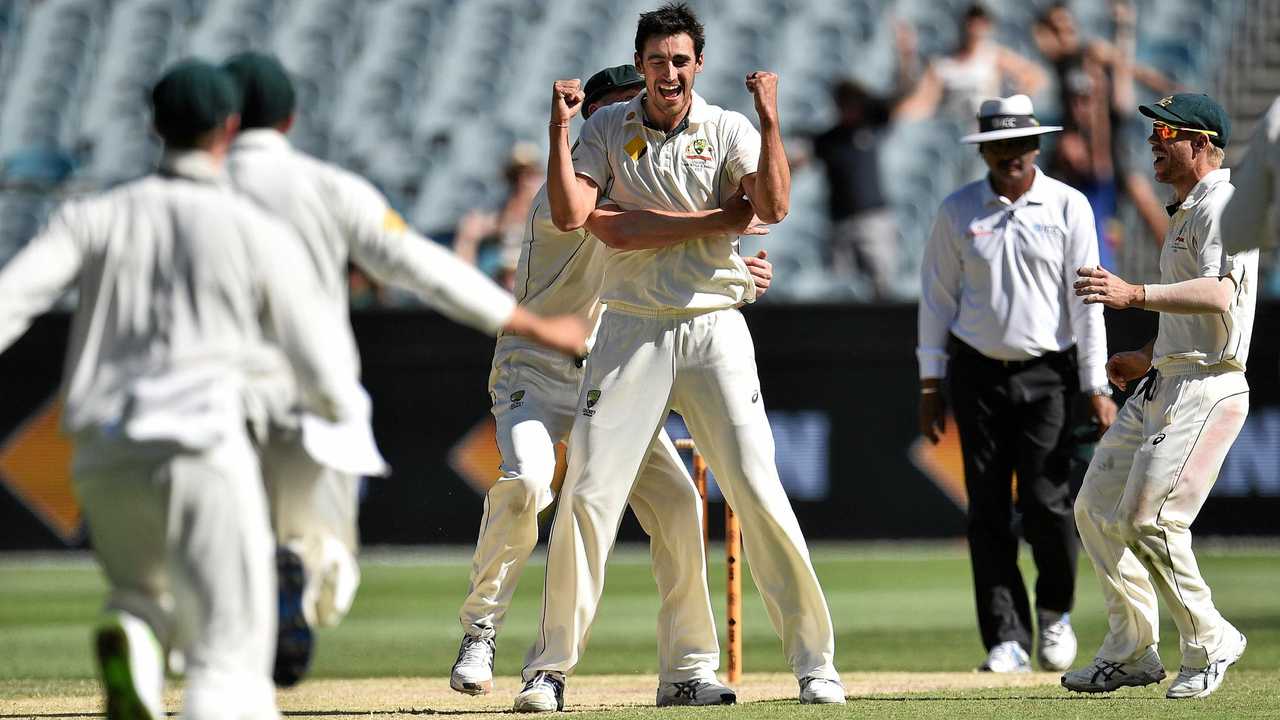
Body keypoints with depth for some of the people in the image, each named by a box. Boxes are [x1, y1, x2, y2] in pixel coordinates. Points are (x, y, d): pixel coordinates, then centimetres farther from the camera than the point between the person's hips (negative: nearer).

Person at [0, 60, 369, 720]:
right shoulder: (261, 236, 6)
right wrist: (343, 407, 32)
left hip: (103, 457, 3)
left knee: (145, 592, 28)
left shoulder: (95, 217, 12)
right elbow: (324, 377, 9)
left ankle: (129, 639, -9)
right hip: (202, 449, -3)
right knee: (230, 658, -1)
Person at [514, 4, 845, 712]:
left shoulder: (729, 130, 1)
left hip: (714, 328, -1)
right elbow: (569, 215, -8)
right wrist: (559, 129, -15)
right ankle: (549, 669, 1)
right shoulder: (607, 128, 5)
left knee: (758, 490, -6)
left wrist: (770, 122, -21)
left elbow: (773, 207, -14)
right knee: (587, 494, -5)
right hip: (631, 331, 1)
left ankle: (813, 662, 1)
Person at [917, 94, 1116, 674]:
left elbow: (1086, 300, -1)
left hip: (1047, 374, -2)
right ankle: (1008, 642, 2)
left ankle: (1056, 612, 16)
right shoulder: (957, 211, 6)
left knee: (1046, 502, -10)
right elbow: (937, 296, 9)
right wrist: (931, 383, 4)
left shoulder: (1068, 207, 1)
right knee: (988, 512, -2)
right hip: (978, 374, 2)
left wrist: (1097, 388, -5)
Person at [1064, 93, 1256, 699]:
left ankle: (1209, 643, -2)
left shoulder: (1222, 206, -12)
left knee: (1148, 519, -17)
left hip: (1206, 388, -11)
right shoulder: (1185, 214, 21)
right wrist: (1146, 359, 25)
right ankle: (1130, 652, 16)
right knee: (1097, 508, 9)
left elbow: (1219, 294, -29)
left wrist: (1136, 295, -37)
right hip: (1161, 387, 11)